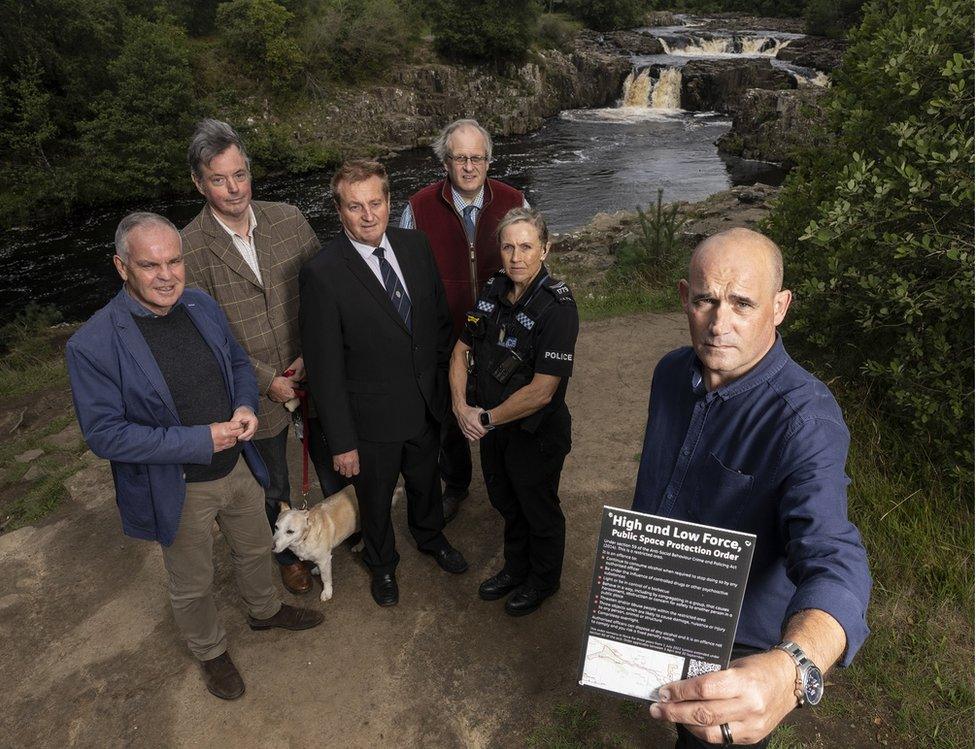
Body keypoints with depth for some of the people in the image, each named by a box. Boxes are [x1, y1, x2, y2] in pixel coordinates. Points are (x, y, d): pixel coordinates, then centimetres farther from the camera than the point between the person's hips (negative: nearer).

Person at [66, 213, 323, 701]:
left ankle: (265, 610, 58)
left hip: (238, 466, 5)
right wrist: (200, 441, -26)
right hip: (178, 490, -5)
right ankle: (210, 652, 49)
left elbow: (237, 361, 7)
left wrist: (246, 405, -14)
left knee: (255, 548, 28)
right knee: (192, 585, 19)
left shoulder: (201, 305, -7)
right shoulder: (93, 345, -24)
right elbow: (104, 434, -22)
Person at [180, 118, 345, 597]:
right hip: (257, 391, -2)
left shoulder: (288, 219, -5)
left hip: (315, 373, 3)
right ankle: (287, 554, 46)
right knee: (274, 488, 19)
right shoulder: (188, 248, -14)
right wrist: (268, 380, -16)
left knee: (335, 467, 21)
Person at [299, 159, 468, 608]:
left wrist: (445, 378, 7)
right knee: (375, 499, 20)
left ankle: (430, 537, 60)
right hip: (373, 419, -4)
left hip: (427, 403, 5)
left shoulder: (414, 246, -6)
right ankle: (382, 563, 51)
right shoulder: (321, 274, -23)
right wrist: (341, 441, -15)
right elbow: (324, 367, -19)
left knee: (425, 480, 29)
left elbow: (440, 317, 6)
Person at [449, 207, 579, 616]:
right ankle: (516, 568, 52)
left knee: (540, 512, 18)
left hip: (535, 433, -6)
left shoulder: (557, 307, -26)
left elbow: (541, 391, -28)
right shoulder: (492, 290, -4)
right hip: (490, 426, 7)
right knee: (506, 504, 26)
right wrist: (461, 406, -9)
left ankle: (543, 580, 44)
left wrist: (487, 419, -17)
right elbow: (461, 350, 5)